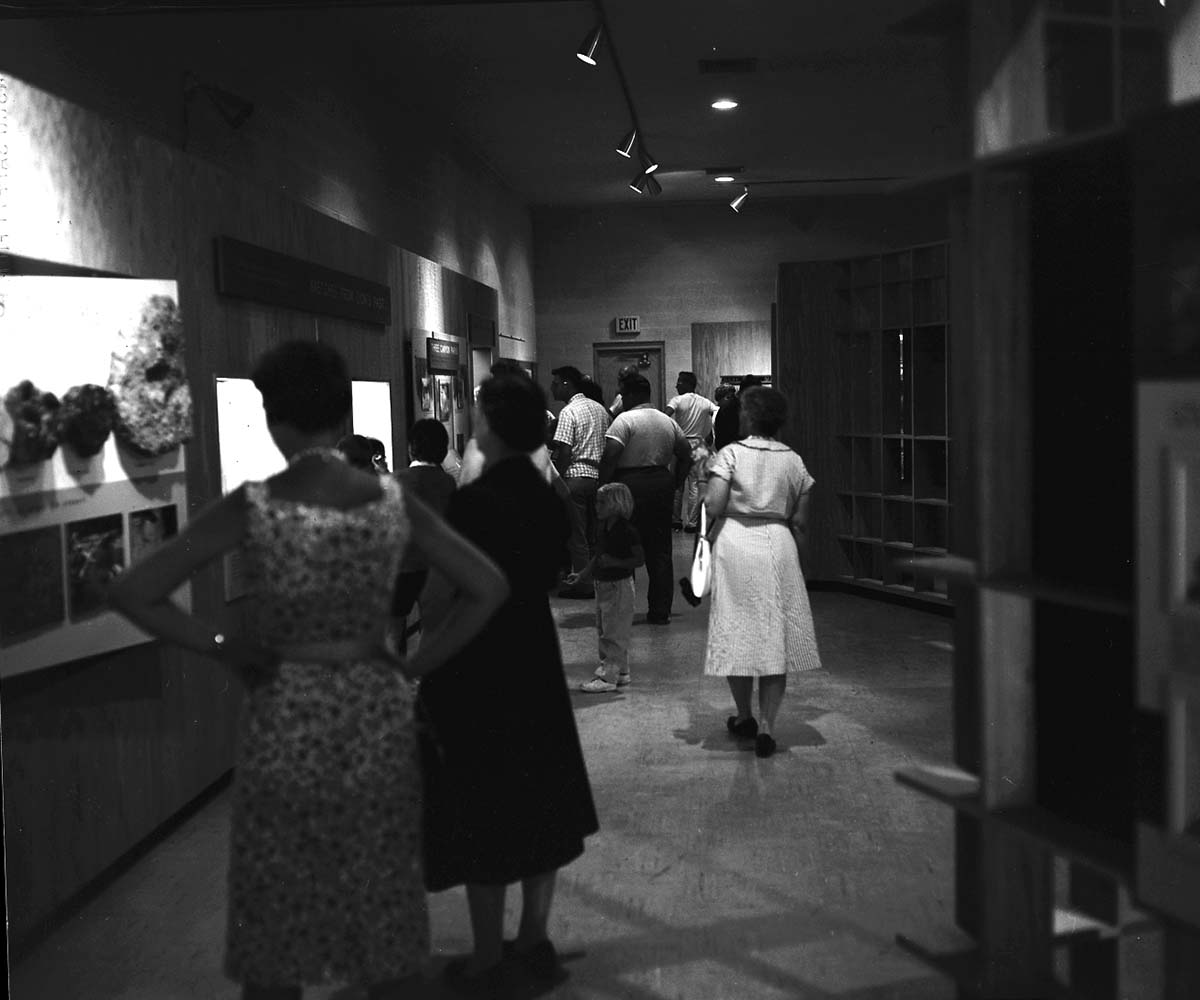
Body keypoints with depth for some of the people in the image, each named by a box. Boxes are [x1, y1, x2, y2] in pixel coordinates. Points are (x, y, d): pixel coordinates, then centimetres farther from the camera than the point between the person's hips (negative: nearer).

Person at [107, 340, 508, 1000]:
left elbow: (132, 594, -14)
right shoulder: (393, 501, -6)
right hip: (379, 711, 2)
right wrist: (416, 664, 1)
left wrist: (220, 647, -4)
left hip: (285, 717, -2)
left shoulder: (250, 508, -13)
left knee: (276, 916, 14)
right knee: (383, 900, 17)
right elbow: (489, 587, -2)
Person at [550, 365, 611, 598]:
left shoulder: (568, 412, -12)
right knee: (594, 532, 14)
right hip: (598, 475, 8)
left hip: (575, 476, -7)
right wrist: (603, 474, 18)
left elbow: (564, 452, -18)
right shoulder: (599, 408, 12)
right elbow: (608, 446, 13)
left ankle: (582, 584, 3)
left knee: (576, 534, 0)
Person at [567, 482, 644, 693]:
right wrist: (580, 575, 12)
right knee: (603, 632, 14)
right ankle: (621, 673, 23)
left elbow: (640, 558, -15)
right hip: (602, 585, 9)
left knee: (614, 633, -6)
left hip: (620, 586, -9)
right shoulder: (604, 529, 10)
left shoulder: (626, 531, -14)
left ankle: (607, 677, -4)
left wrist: (615, 562, -24)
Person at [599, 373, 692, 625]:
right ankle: (660, 612, 12)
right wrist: (674, 482, 19)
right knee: (660, 551, 9)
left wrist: (603, 487, -12)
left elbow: (610, 456, -19)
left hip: (630, 486, -6)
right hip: (662, 485, 6)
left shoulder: (625, 419, -9)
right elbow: (686, 453, 16)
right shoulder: (668, 421, 12)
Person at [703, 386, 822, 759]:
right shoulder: (793, 460, 6)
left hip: (736, 543, -2)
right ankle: (766, 726, 0)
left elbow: (713, 506, -14)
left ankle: (745, 717, 23)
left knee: (737, 631, 11)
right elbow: (800, 519, 7)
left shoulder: (731, 453, -5)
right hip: (779, 546, 2)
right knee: (776, 636, 6)